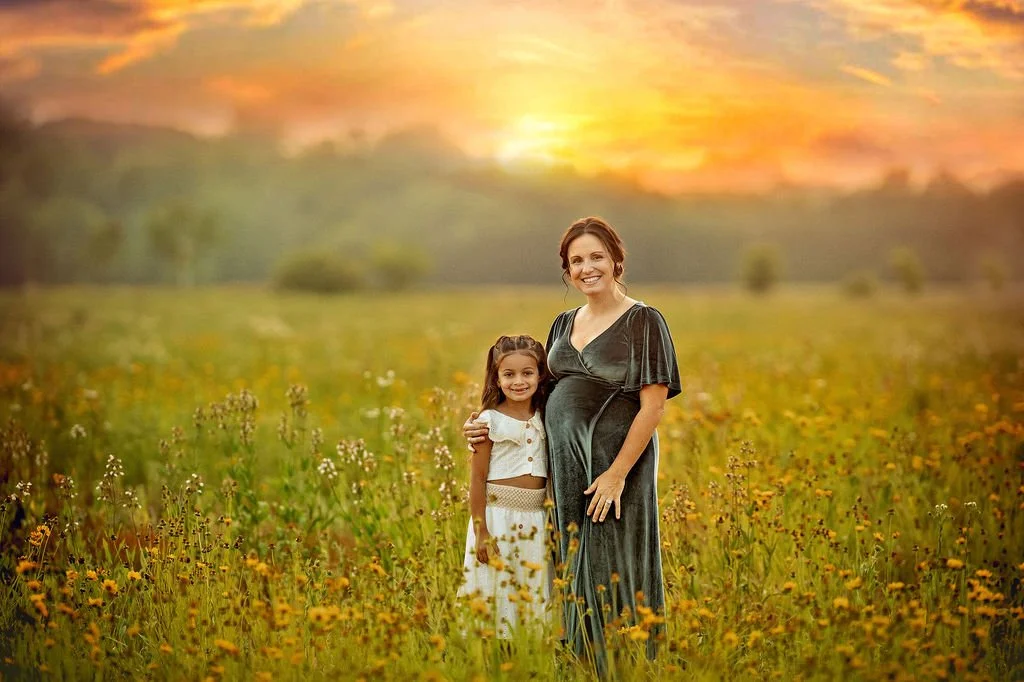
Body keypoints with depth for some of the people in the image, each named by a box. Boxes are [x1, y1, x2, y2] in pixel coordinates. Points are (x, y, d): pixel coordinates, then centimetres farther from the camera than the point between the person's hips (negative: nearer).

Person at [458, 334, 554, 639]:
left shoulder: (545, 418, 7)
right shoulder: (491, 420, -7)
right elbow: (477, 479, -7)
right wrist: (480, 533, -10)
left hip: (536, 520, 5)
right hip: (497, 515, -5)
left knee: (534, 600, 9)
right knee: (497, 598, -2)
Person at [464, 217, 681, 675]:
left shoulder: (643, 321, -7)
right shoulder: (564, 324, 13)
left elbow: (653, 404, -12)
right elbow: (542, 393, 20)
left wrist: (616, 474, -18)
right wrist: (492, 425, 6)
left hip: (614, 463, -6)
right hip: (565, 464, 6)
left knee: (612, 571, -2)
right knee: (575, 570, 9)